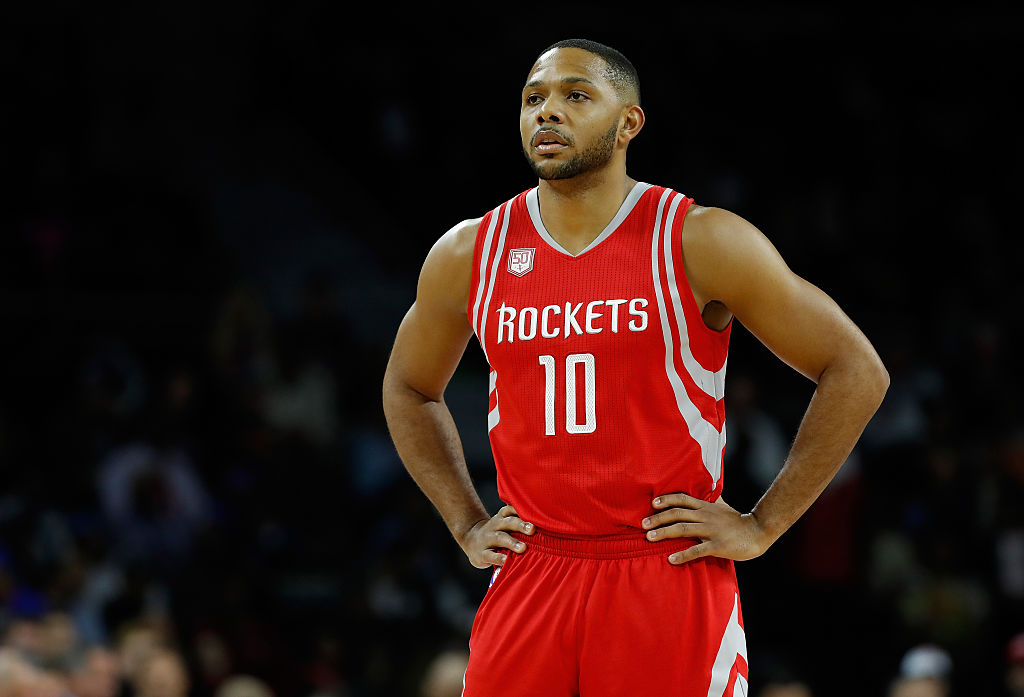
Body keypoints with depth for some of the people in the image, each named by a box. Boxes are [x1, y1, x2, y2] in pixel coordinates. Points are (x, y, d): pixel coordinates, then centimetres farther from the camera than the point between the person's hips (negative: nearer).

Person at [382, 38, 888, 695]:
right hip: (529, 582, 3)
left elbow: (858, 371, -3)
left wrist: (762, 525, -4)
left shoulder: (699, 242, -6)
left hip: (673, 575, -3)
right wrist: (467, 524, 13)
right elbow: (409, 388, 24)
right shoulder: (467, 255, 5)